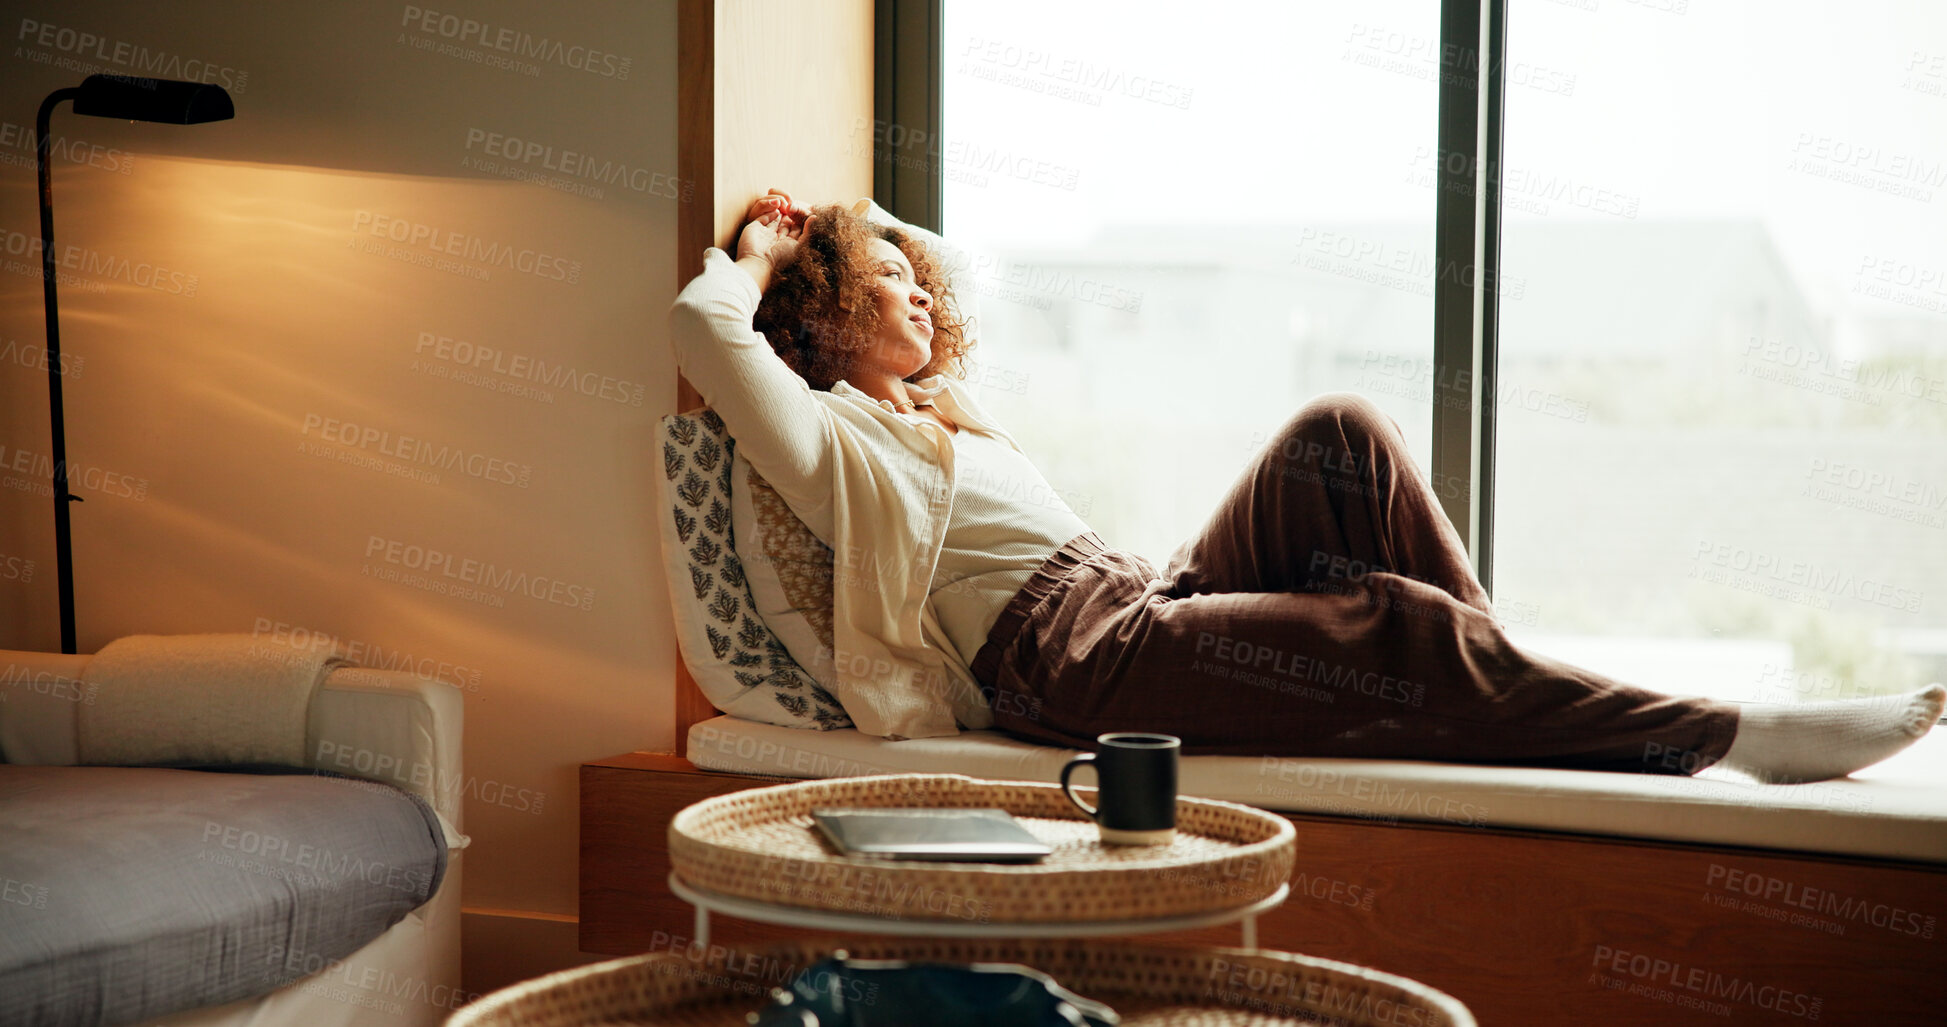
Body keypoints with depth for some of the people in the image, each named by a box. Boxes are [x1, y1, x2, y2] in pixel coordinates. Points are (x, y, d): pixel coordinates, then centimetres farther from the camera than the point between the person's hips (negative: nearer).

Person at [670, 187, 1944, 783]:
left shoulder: (932, 405, 29)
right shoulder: (829, 433, 4)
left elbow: (955, 282, 46)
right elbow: (702, 324, -11)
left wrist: (854, 230, 34)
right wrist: (766, 247, 7)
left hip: (1154, 602, 9)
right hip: (1076, 659, -9)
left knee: (1340, 431, -10)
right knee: (1395, 632, -25)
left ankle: (1501, 700, -11)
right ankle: (1731, 736, -22)